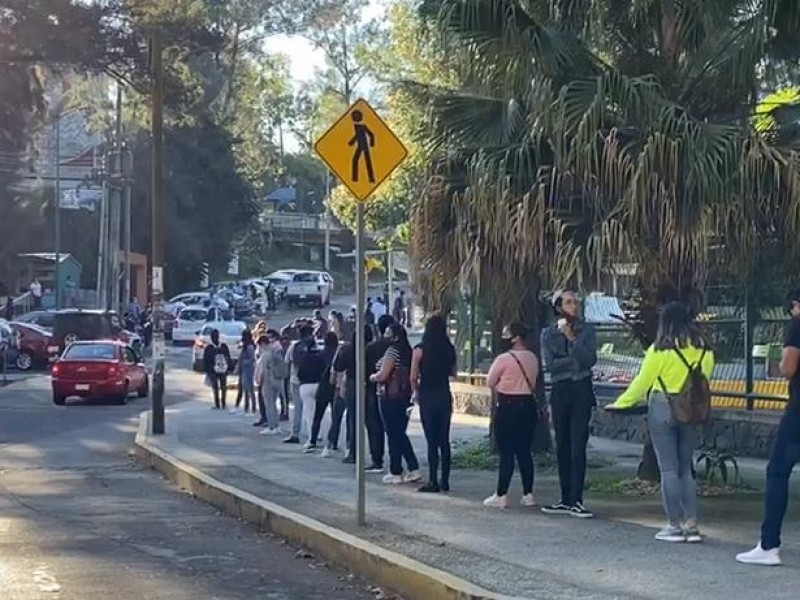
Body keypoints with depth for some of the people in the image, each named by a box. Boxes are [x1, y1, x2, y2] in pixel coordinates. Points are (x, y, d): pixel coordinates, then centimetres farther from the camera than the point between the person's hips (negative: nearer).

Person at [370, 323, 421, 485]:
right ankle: (413, 469, 11)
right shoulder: (407, 352, 10)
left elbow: (382, 376, -21)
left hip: (389, 398, -8)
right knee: (401, 435, 15)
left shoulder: (392, 351, -15)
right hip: (404, 397, 8)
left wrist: (372, 377, -1)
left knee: (393, 436, -1)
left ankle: (396, 473, 4)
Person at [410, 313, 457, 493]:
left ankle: (433, 482, -3)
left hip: (428, 397, -4)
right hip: (445, 396, 4)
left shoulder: (420, 350, -9)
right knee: (444, 440, 11)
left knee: (432, 441, -2)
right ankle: (445, 481, 14)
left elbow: (413, 377, -7)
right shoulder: (449, 349, 1)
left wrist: (416, 393, 9)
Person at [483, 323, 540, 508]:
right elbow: (533, 383, 12)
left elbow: (490, 383, -3)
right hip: (528, 406, 6)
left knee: (506, 453, -4)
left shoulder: (503, 358, -14)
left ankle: (501, 496, -2)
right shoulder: (533, 358, 6)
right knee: (524, 451, 11)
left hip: (507, 407, -6)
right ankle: (528, 494, 12)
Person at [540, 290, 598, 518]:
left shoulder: (587, 330, 5)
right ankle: (566, 500, 12)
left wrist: (573, 339, -16)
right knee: (562, 448, 6)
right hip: (560, 391, 3)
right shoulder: (548, 333, 8)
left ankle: (576, 501, -12)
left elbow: (590, 359, -9)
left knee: (578, 447, -9)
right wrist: (575, 360, -8)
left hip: (582, 390, -3)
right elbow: (550, 365, -3)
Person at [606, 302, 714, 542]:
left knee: (669, 469, 2)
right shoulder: (704, 350, 2)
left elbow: (643, 381, -5)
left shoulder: (660, 350, -9)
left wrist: (621, 403, 6)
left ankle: (675, 525, 2)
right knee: (686, 468, 13)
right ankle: (691, 524, 8)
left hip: (663, 409, -4)